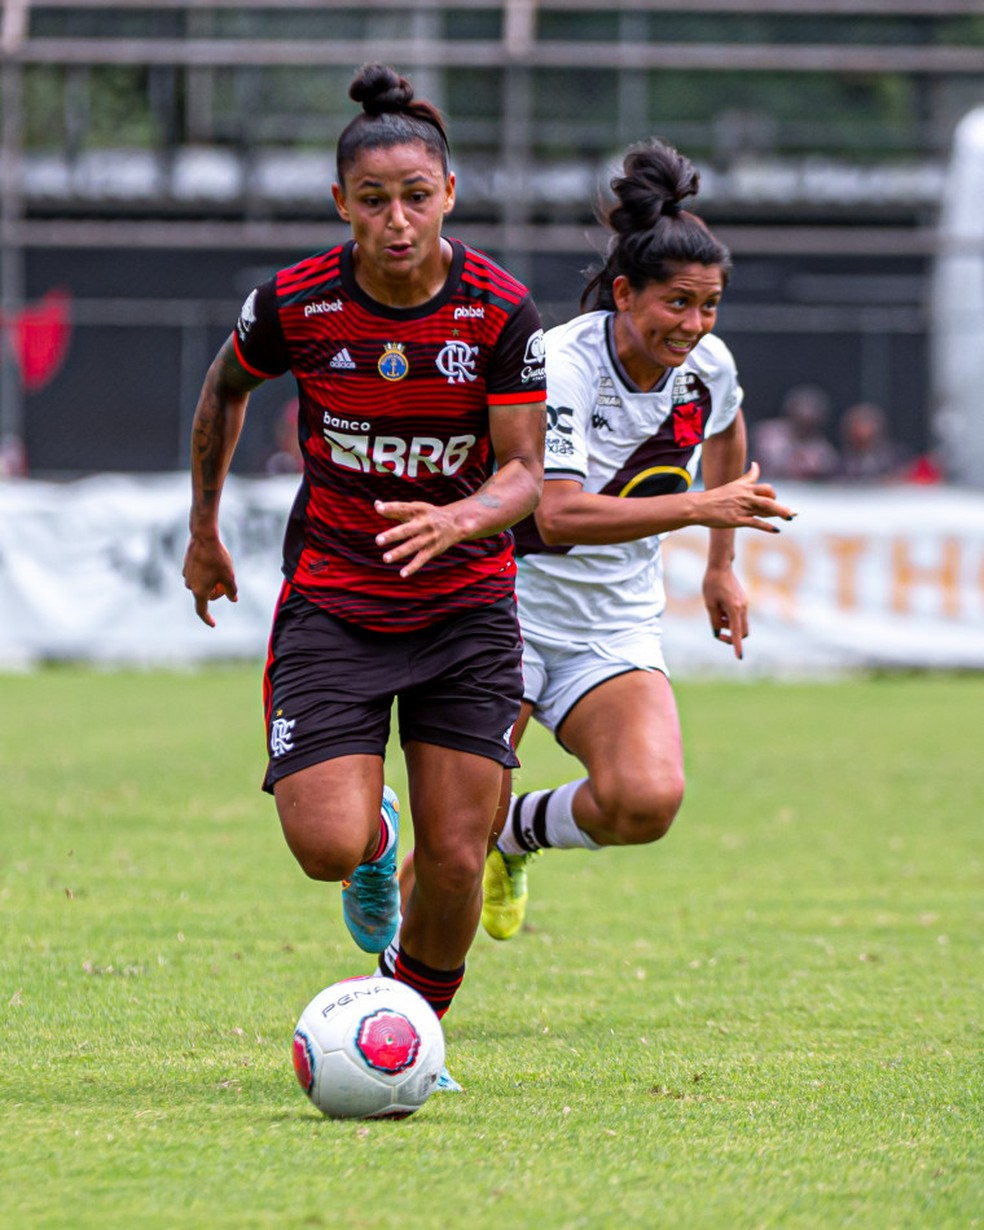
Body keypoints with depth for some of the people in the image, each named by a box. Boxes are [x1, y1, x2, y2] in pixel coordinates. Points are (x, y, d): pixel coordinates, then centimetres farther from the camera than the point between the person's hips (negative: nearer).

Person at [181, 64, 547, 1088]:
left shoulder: (500, 311, -13)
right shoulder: (294, 304, -11)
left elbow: (524, 472, -11)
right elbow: (225, 388, 11)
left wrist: (461, 518, -33)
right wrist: (204, 530, 17)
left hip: (466, 608, 0)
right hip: (330, 607, 0)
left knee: (455, 865, -4)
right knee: (327, 846, -16)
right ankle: (374, 836, 23)